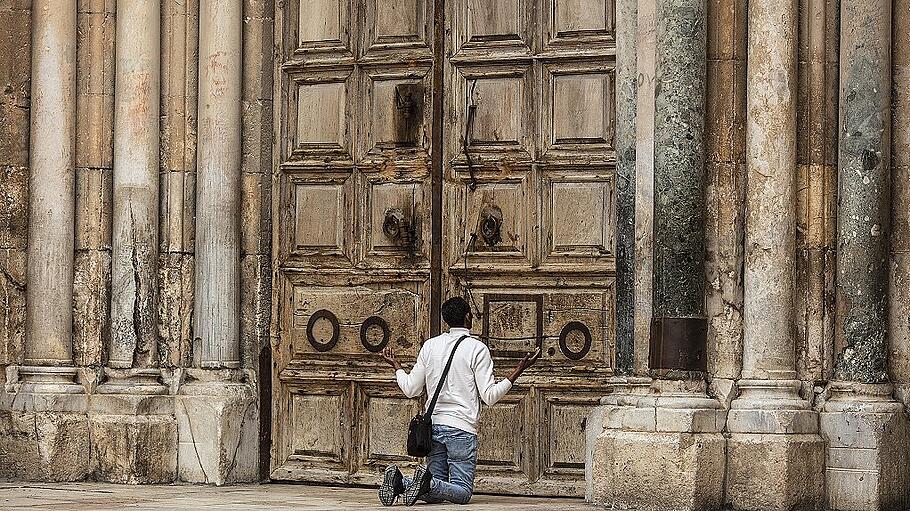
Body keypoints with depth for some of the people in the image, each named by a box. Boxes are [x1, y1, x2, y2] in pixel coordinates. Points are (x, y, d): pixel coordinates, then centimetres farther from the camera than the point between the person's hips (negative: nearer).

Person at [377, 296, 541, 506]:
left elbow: (411, 390, 13)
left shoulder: (430, 346, 9)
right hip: (462, 428, -5)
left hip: (434, 424, 5)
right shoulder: (477, 349, -5)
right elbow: (489, 397, -8)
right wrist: (517, 372, -3)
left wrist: (396, 366, 30)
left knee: (435, 494, 10)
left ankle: (399, 481, -17)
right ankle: (428, 483, -30)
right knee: (462, 493, -2)